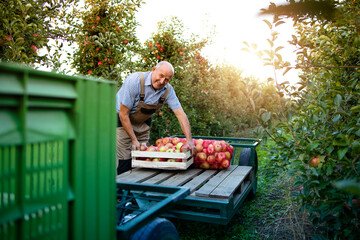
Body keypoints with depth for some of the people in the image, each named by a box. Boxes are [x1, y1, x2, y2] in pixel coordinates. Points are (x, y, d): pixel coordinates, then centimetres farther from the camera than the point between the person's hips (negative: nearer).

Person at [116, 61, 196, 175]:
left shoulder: (168, 90, -14)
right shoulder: (135, 80, -28)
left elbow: (180, 114, -12)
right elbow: (123, 114, -24)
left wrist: (189, 140, -20)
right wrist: (134, 140, -23)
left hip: (143, 123, 5)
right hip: (122, 120, -4)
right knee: (125, 161, -8)